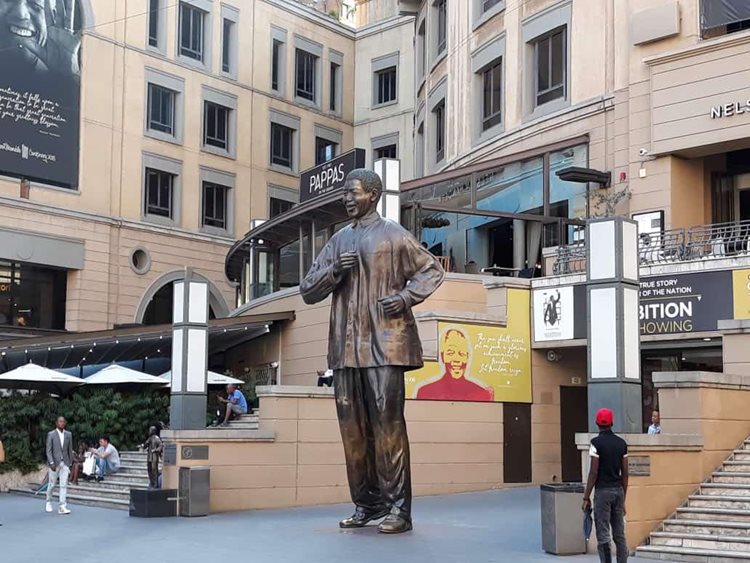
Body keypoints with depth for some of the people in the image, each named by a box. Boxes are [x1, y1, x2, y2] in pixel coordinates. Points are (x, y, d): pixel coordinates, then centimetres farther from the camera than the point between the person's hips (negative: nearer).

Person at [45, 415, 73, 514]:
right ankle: (49, 502, 33)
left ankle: (62, 507, -10)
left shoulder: (68, 434, 6)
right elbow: (48, 450, -8)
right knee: (52, 484, 9)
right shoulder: (51, 434, -4)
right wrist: (51, 463, -17)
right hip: (54, 463, -2)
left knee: (64, 485, -7)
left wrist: (70, 463, 11)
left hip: (65, 463, 2)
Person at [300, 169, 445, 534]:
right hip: (346, 346, 5)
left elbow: (432, 270, 8)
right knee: (352, 427, 6)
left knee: (388, 424, -8)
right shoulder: (338, 241, 18)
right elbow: (308, 291, 17)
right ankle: (366, 504, 15)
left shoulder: (393, 235, 4)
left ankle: (398, 508, -5)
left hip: (385, 344, -5)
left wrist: (406, 297, -8)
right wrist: (334, 270, -2)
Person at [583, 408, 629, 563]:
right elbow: (625, 473, 10)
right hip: (618, 490, 5)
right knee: (620, 534, 10)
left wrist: (586, 497, -6)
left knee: (603, 535, -2)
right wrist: (623, 498, 17)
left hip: (603, 491, -5)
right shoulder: (621, 443, 8)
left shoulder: (596, 443, -9)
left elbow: (593, 472, -12)